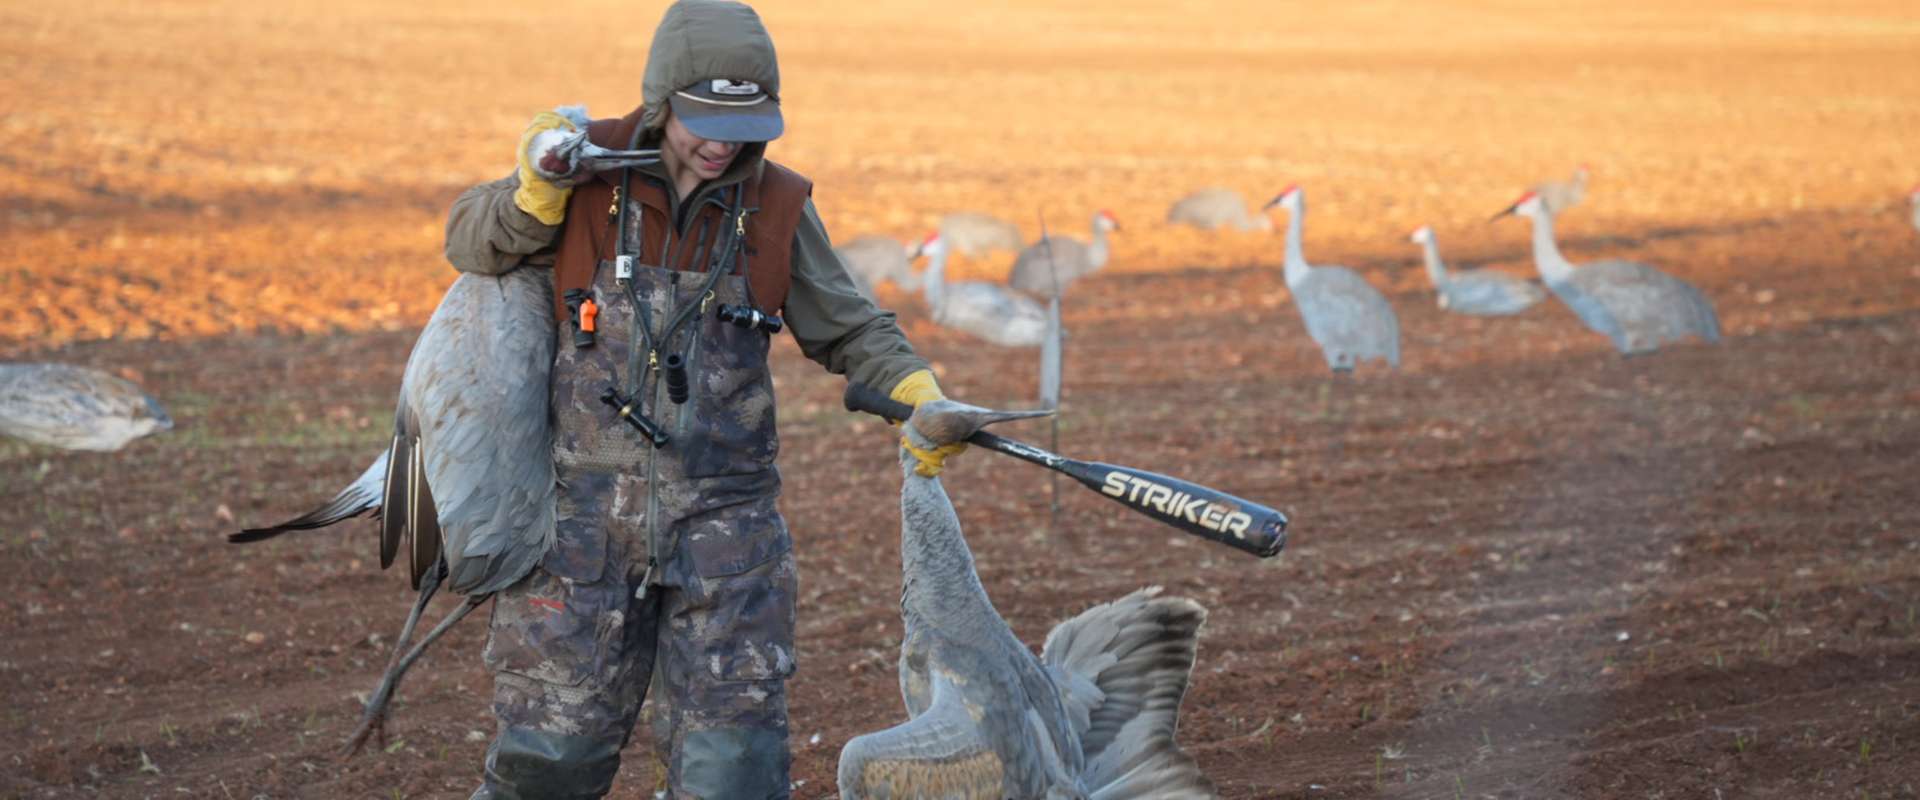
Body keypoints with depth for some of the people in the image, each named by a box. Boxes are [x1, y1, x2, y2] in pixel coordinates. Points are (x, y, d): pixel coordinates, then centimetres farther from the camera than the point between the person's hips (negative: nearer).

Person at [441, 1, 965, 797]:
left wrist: (914, 387, -10)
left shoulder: (776, 204, 0)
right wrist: (535, 194, -15)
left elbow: (847, 328, 9)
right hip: (587, 512, -1)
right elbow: (471, 245, 5)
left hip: (727, 518, 1)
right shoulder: (592, 166, -4)